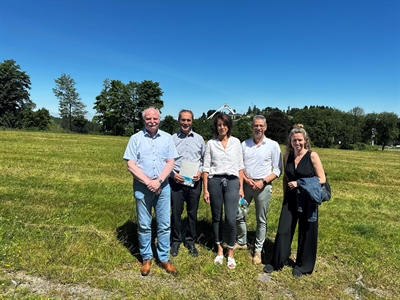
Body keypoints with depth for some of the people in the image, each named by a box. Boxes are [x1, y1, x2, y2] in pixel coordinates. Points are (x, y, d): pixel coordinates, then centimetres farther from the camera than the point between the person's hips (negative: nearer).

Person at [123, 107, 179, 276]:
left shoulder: (167, 138, 5)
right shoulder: (136, 138, 0)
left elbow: (170, 163, 0)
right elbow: (130, 165, -6)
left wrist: (158, 181, -13)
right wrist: (148, 182, -13)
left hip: (163, 187, 2)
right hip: (142, 187, -1)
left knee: (164, 225, 7)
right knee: (144, 225, 8)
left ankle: (164, 258, 20)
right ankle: (146, 258, 24)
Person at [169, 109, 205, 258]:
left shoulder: (199, 138, 6)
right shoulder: (172, 139, 1)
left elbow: (205, 159, 9)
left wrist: (200, 171, -6)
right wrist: (172, 174, -11)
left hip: (194, 181, 1)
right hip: (176, 181, -1)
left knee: (193, 212, 11)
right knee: (176, 212, 7)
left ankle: (191, 241, 27)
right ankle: (176, 241, 26)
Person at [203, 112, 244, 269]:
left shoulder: (236, 142, 6)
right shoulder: (211, 143, 3)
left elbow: (240, 166, 7)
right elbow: (206, 167, 2)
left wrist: (241, 187, 4)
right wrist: (205, 189, -1)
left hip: (232, 182, 0)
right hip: (215, 182, 1)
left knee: (230, 219, -6)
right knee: (216, 217, 9)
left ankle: (230, 252, 14)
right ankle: (219, 249, 28)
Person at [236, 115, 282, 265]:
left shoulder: (273, 145, -3)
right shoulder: (244, 144, 4)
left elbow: (277, 170, -3)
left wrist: (263, 182, -14)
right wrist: (246, 180, -10)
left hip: (263, 186, -2)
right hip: (245, 184, 3)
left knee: (261, 220, 8)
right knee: (238, 215, 9)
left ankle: (258, 250, 23)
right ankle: (242, 242, 32)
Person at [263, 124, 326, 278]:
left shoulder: (312, 156, -11)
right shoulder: (287, 155, 1)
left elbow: (321, 179, -11)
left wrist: (299, 183, -18)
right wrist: (284, 195, 9)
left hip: (307, 200, -3)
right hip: (290, 199, 3)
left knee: (306, 233, 10)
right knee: (283, 230, 5)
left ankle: (302, 265, 29)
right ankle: (276, 262, 21)